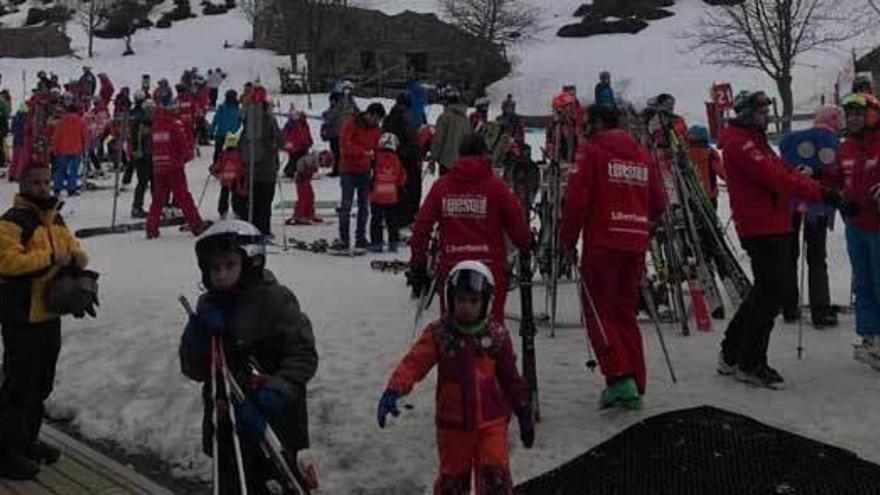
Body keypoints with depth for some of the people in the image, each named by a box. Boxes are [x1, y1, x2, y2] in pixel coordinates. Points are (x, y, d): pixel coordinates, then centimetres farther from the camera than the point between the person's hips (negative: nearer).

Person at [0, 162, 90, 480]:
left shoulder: (56, 219, 14)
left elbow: (73, 249, 17)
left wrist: (75, 257, -6)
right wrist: (50, 258, -26)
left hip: (49, 315, 9)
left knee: (42, 384, 18)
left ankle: (28, 441, 33)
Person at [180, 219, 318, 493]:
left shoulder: (275, 299, -11)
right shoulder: (209, 306, 5)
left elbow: (303, 355, -12)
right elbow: (194, 370, 4)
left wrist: (278, 389, -27)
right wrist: (199, 332, -13)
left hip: (273, 423, -5)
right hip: (227, 426, 5)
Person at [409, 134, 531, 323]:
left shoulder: (441, 185, 4)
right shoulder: (496, 186, -2)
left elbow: (422, 224, 3)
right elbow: (517, 224, 1)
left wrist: (418, 262, 12)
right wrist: (527, 244, 22)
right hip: (489, 266, -2)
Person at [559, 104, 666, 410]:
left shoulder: (591, 150, -3)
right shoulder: (642, 154, 14)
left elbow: (576, 198, -11)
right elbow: (658, 204, 14)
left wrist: (568, 240, -2)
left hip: (602, 243, -6)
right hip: (636, 244, 6)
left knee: (599, 310, 1)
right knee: (626, 312, 13)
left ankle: (620, 377, -13)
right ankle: (634, 386, 11)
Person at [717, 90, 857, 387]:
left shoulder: (754, 140, 21)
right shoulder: (740, 143, -12)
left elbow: (784, 172, 16)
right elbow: (777, 179, -21)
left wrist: (831, 196, 5)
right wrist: (822, 194, -20)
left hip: (773, 227, 11)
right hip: (761, 228, -11)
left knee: (766, 292, 16)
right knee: (770, 294, -7)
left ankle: (731, 355, 23)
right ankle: (750, 364, 2)